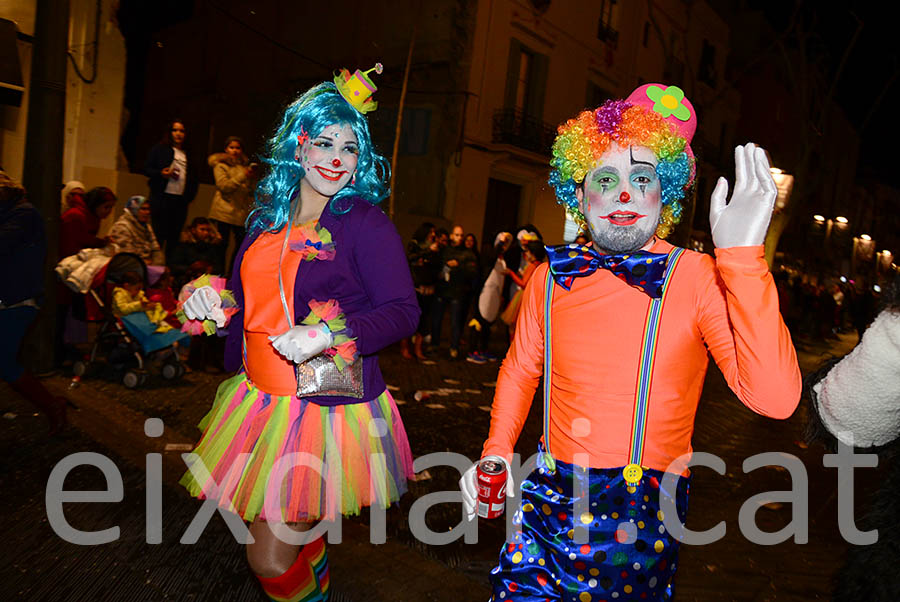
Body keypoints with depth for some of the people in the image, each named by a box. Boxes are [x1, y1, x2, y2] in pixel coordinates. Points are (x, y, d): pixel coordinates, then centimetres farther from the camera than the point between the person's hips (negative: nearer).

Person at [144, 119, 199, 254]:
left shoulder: (188, 155, 16)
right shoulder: (159, 149, 7)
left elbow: (193, 178, 16)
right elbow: (147, 169, 3)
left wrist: (190, 196, 2)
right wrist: (161, 173, -15)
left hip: (181, 201, 3)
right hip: (162, 197, -3)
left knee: (174, 236, 3)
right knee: (159, 234, -5)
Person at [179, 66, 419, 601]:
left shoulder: (365, 221, -11)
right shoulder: (268, 217, 8)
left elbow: (403, 311, -16)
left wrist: (328, 336, -27)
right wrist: (212, 296, 1)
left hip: (330, 406, -6)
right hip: (260, 396, 6)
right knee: (284, 540, 23)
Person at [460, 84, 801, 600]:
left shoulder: (700, 278, -13)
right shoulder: (552, 276, -2)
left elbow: (775, 398, -26)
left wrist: (742, 256, -31)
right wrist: (497, 451, 4)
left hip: (645, 512, -2)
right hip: (550, 497, 3)